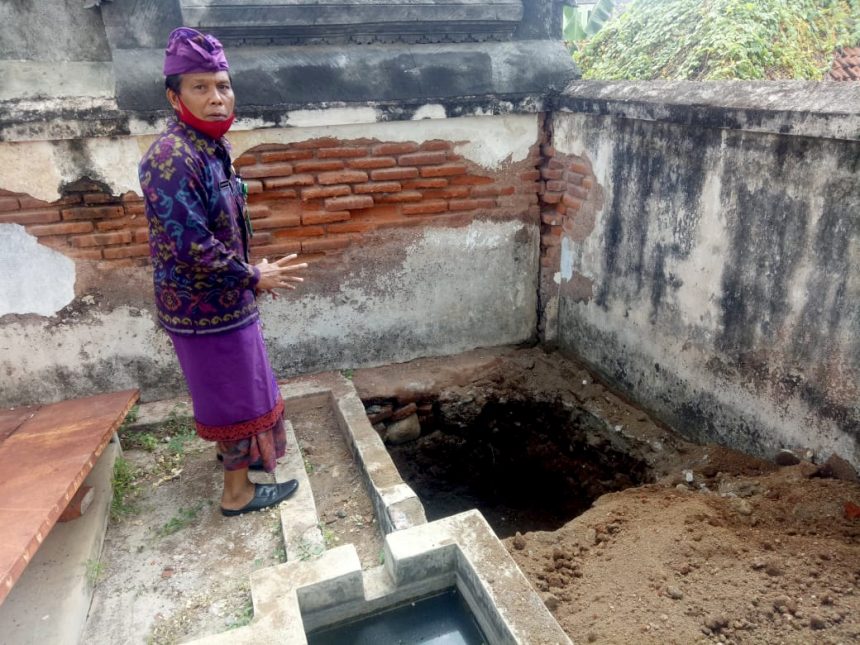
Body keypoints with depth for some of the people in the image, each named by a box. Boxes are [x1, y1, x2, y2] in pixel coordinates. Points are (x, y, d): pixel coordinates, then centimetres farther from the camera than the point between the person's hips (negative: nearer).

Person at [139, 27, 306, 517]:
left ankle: (235, 452, 47)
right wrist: (254, 278, -17)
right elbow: (189, 245, -27)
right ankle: (238, 492, 23)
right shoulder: (171, 158, -24)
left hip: (222, 298, 9)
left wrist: (252, 274, 12)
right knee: (236, 395, 4)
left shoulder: (212, 147, 6)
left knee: (239, 386, 24)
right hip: (204, 307, -9)